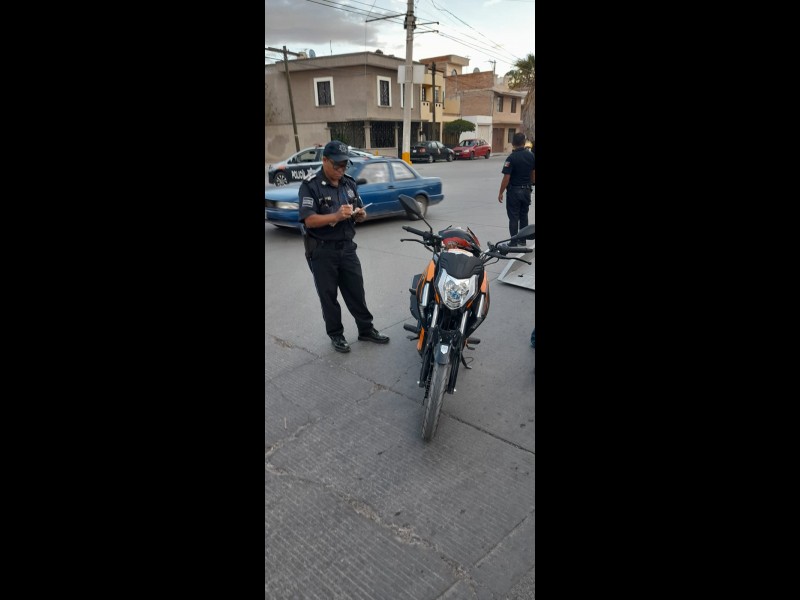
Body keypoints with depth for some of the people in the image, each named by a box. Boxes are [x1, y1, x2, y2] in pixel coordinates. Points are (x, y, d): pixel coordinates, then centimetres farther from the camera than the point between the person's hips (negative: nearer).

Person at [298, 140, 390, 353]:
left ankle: (366, 329, 25)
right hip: (322, 251, -5)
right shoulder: (310, 185, -12)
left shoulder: (349, 183, 7)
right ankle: (336, 335, 21)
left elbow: (360, 213, 14)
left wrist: (360, 214, -10)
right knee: (328, 295, 7)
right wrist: (336, 216, -32)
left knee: (356, 291, 11)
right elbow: (309, 220, -20)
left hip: (347, 247, 5)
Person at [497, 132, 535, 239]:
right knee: (524, 216, 15)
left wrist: (500, 193, -10)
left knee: (513, 217, 2)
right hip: (527, 190, 5)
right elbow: (533, 174, 8)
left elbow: (506, 178, -17)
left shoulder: (511, 158, -16)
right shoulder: (531, 156, 1)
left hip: (514, 191, -5)